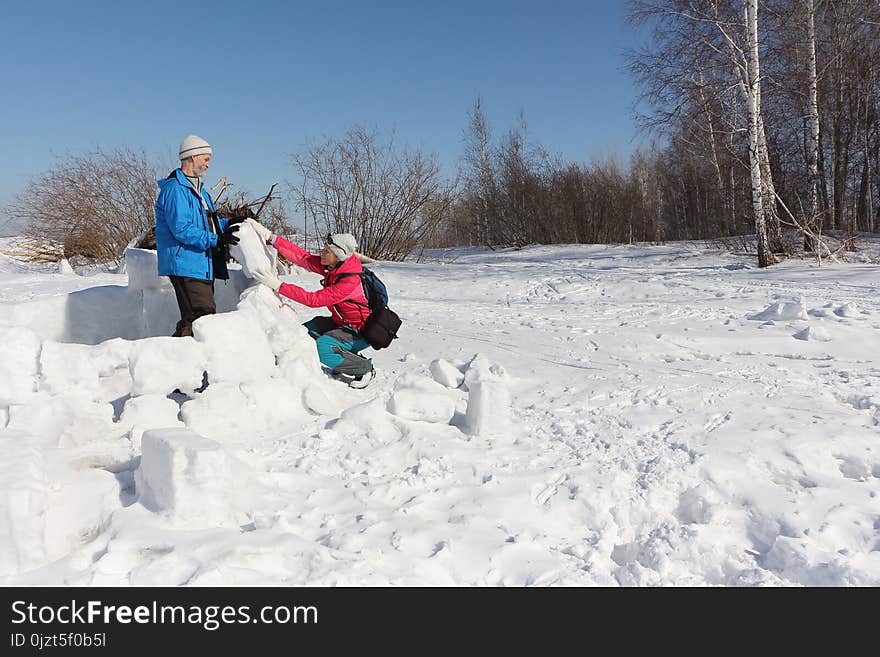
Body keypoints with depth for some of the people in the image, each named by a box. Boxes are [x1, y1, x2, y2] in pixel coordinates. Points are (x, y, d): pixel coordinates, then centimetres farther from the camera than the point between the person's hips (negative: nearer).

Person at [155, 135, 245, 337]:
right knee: (200, 319, -17)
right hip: (185, 265, -10)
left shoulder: (198, 189, 22)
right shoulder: (175, 189, -12)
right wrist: (215, 240, -23)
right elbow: (181, 229, -21)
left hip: (203, 267, 11)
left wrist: (228, 223, 11)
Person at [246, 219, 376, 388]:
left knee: (321, 348, -26)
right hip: (341, 323, 9)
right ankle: (346, 357, 14)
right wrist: (269, 236, -16)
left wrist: (278, 286, -30)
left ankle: (366, 368, -6)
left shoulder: (350, 281, -32)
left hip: (361, 330, -9)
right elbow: (301, 256, -10)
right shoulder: (332, 266, -8)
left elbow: (313, 300, -31)